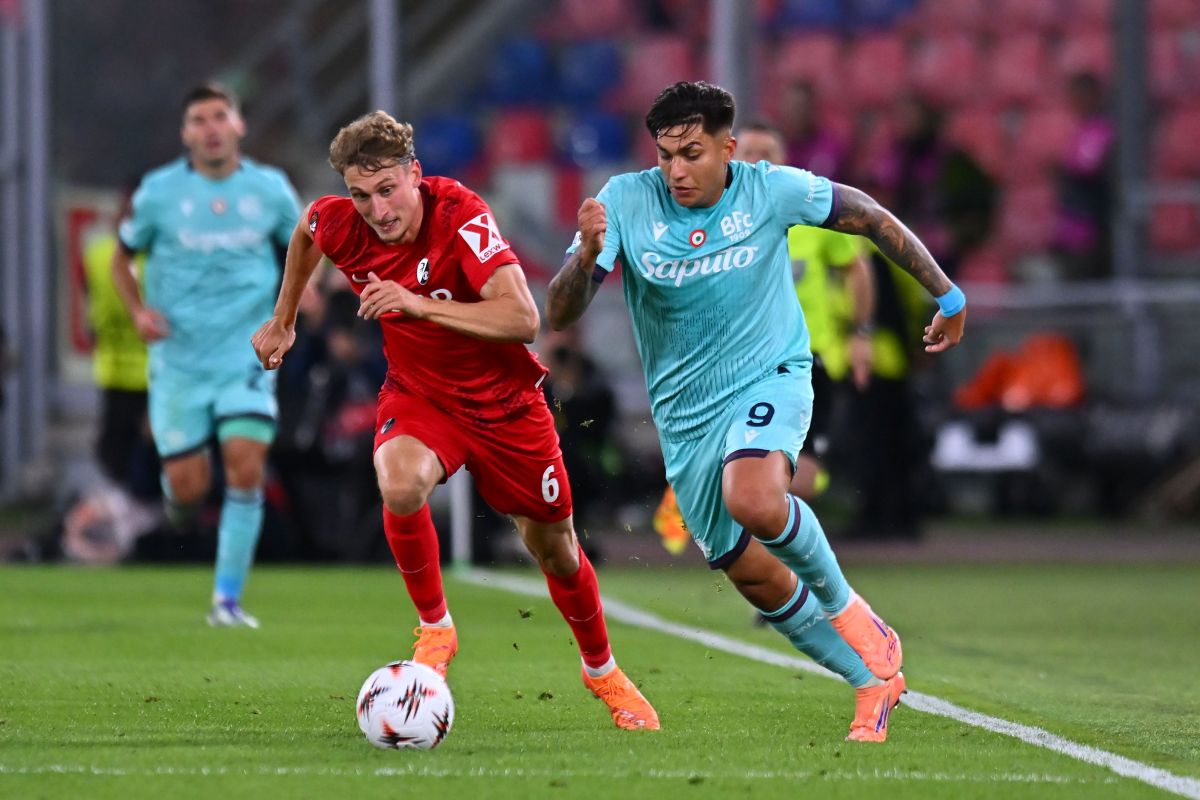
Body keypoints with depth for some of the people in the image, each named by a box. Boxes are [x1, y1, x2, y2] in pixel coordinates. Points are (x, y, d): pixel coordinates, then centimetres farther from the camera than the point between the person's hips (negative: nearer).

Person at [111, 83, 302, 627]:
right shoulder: (159, 192, -3)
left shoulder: (271, 190, 0)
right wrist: (138, 312, -8)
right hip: (178, 358, 0)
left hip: (245, 354, 0)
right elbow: (122, 258, 9)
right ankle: (176, 493, 39)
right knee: (188, 488, -2)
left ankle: (228, 599, -6)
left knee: (246, 468, -15)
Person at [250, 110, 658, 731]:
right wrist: (282, 321, 19)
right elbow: (305, 230, 11)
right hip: (418, 393, 2)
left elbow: (523, 319, -39)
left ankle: (602, 670, 39)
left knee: (553, 545, 11)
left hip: (504, 397, -2)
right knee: (400, 486, -32)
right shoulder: (338, 223, -17)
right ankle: (434, 628, -8)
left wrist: (421, 306, -46)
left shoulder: (461, 215, -29)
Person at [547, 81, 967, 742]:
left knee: (755, 501, -34)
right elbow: (560, 315, -17)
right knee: (754, 578, 5)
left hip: (770, 378, -3)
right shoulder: (625, 202, -12)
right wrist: (586, 255, -38)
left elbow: (871, 218, 3)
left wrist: (948, 296, 10)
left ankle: (847, 610, -7)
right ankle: (873, 678, 25)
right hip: (684, 414, 3)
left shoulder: (773, 191, -13)